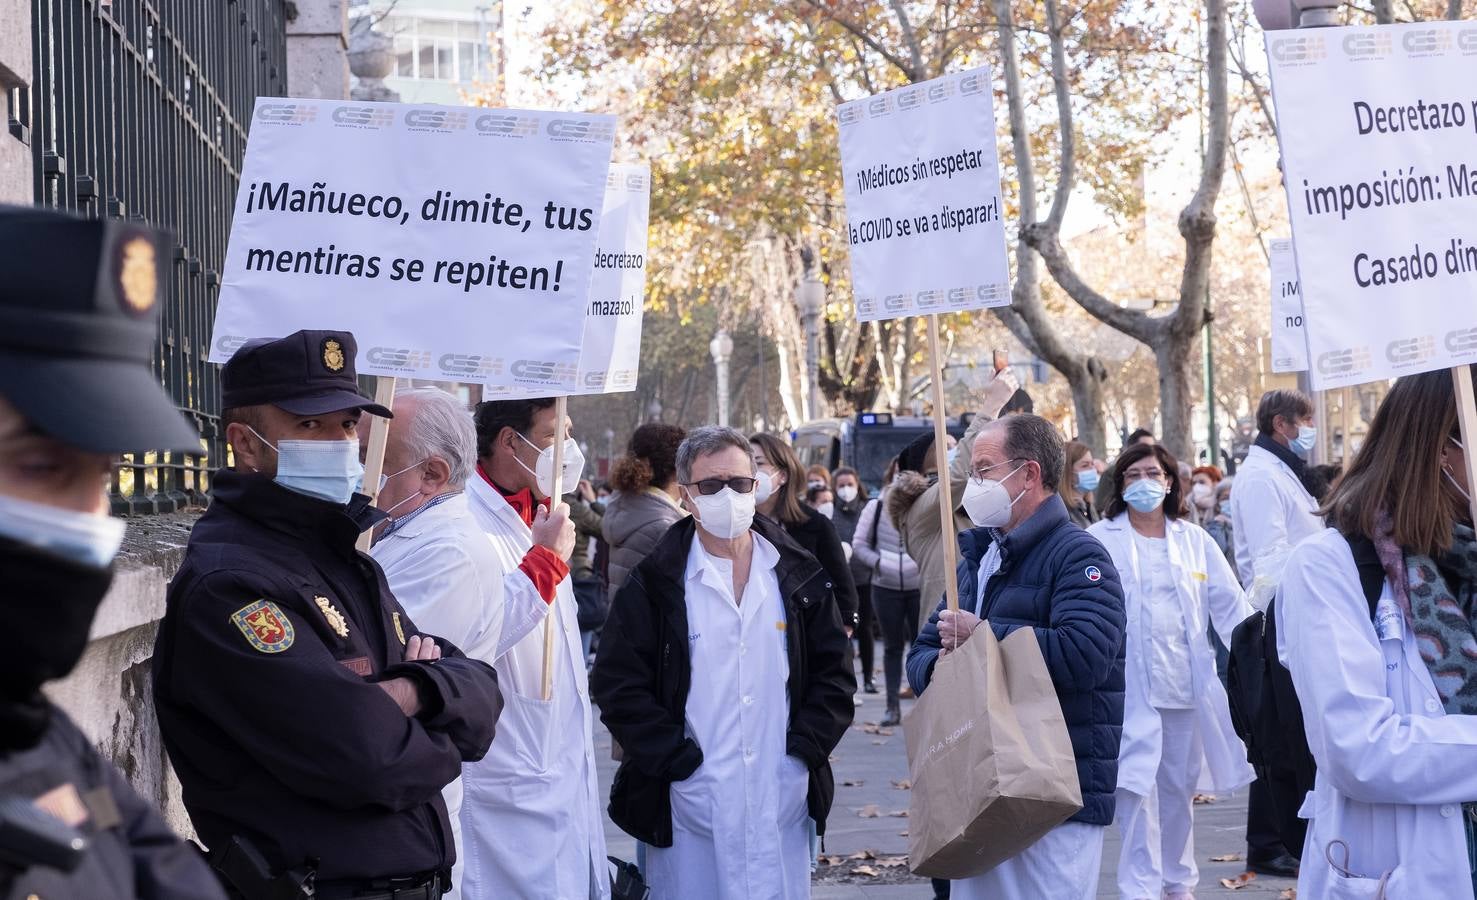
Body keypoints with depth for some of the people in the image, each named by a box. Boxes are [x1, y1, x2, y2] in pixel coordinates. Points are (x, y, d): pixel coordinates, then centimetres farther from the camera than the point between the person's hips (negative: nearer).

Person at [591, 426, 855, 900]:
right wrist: (674, 758, -11)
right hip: (689, 803, -2)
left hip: (781, 798, 3)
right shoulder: (654, 585, -1)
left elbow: (833, 671, 11)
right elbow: (619, 683, -4)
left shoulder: (801, 577, 9)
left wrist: (805, 746, -2)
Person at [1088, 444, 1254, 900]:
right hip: (1127, 684, -4)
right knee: (1137, 787, -11)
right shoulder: (1100, 540, -1)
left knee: (1179, 787, 14)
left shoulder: (1195, 540, 9)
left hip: (1186, 682, 4)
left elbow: (1230, 606, 9)